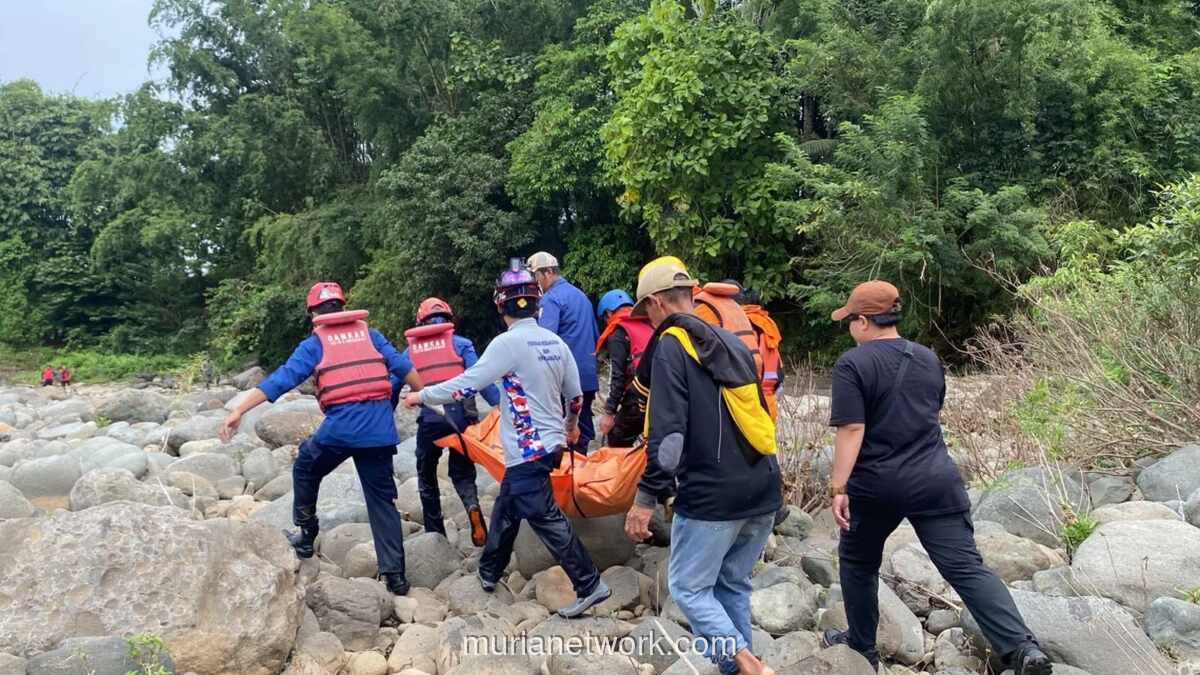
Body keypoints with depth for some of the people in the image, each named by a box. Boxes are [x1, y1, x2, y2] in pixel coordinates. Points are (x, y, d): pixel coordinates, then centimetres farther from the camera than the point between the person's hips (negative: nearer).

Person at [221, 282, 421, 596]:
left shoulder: (314, 344, 8)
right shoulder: (370, 334, 15)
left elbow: (280, 380, -1)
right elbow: (403, 368, 11)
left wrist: (239, 410, -1)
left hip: (341, 426, -3)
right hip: (381, 428, 3)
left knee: (305, 470, 27)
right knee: (382, 500, 10)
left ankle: (307, 537, 32)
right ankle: (395, 575, 8)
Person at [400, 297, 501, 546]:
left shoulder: (410, 350, 15)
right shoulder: (461, 344, 7)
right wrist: (501, 405, -8)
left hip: (430, 420, 1)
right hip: (461, 416, -1)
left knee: (426, 474, 21)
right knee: (461, 472, 15)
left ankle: (435, 532, 20)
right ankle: (472, 506, -15)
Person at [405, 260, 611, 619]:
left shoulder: (508, 343, -16)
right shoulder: (556, 343, 6)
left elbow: (467, 382, -14)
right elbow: (575, 396, 12)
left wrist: (422, 396, 0)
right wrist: (571, 426, 33)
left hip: (528, 449, -8)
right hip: (551, 442, 8)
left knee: (546, 518, -2)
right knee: (506, 508, 21)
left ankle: (590, 585, 1)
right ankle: (489, 572, 35)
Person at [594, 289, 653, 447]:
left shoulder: (618, 333, 1)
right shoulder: (651, 327, 19)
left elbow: (617, 376, -8)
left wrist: (609, 412, -7)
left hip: (638, 400, -6)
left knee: (617, 443, 8)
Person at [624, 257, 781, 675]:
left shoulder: (671, 344, -8)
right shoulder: (733, 343, 15)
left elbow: (668, 433, -17)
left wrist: (647, 498, -14)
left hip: (711, 495, -7)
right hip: (763, 491, 8)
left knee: (688, 587, 6)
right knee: (733, 585, 19)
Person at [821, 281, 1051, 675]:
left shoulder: (852, 364, -10)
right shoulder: (929, 359, 10)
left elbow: (852, 430, -18)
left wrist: (838, 488, -17)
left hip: (876, 487, -4)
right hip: (936, 480, 4)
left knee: (858, 562, 17)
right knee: (966, 566, 0)